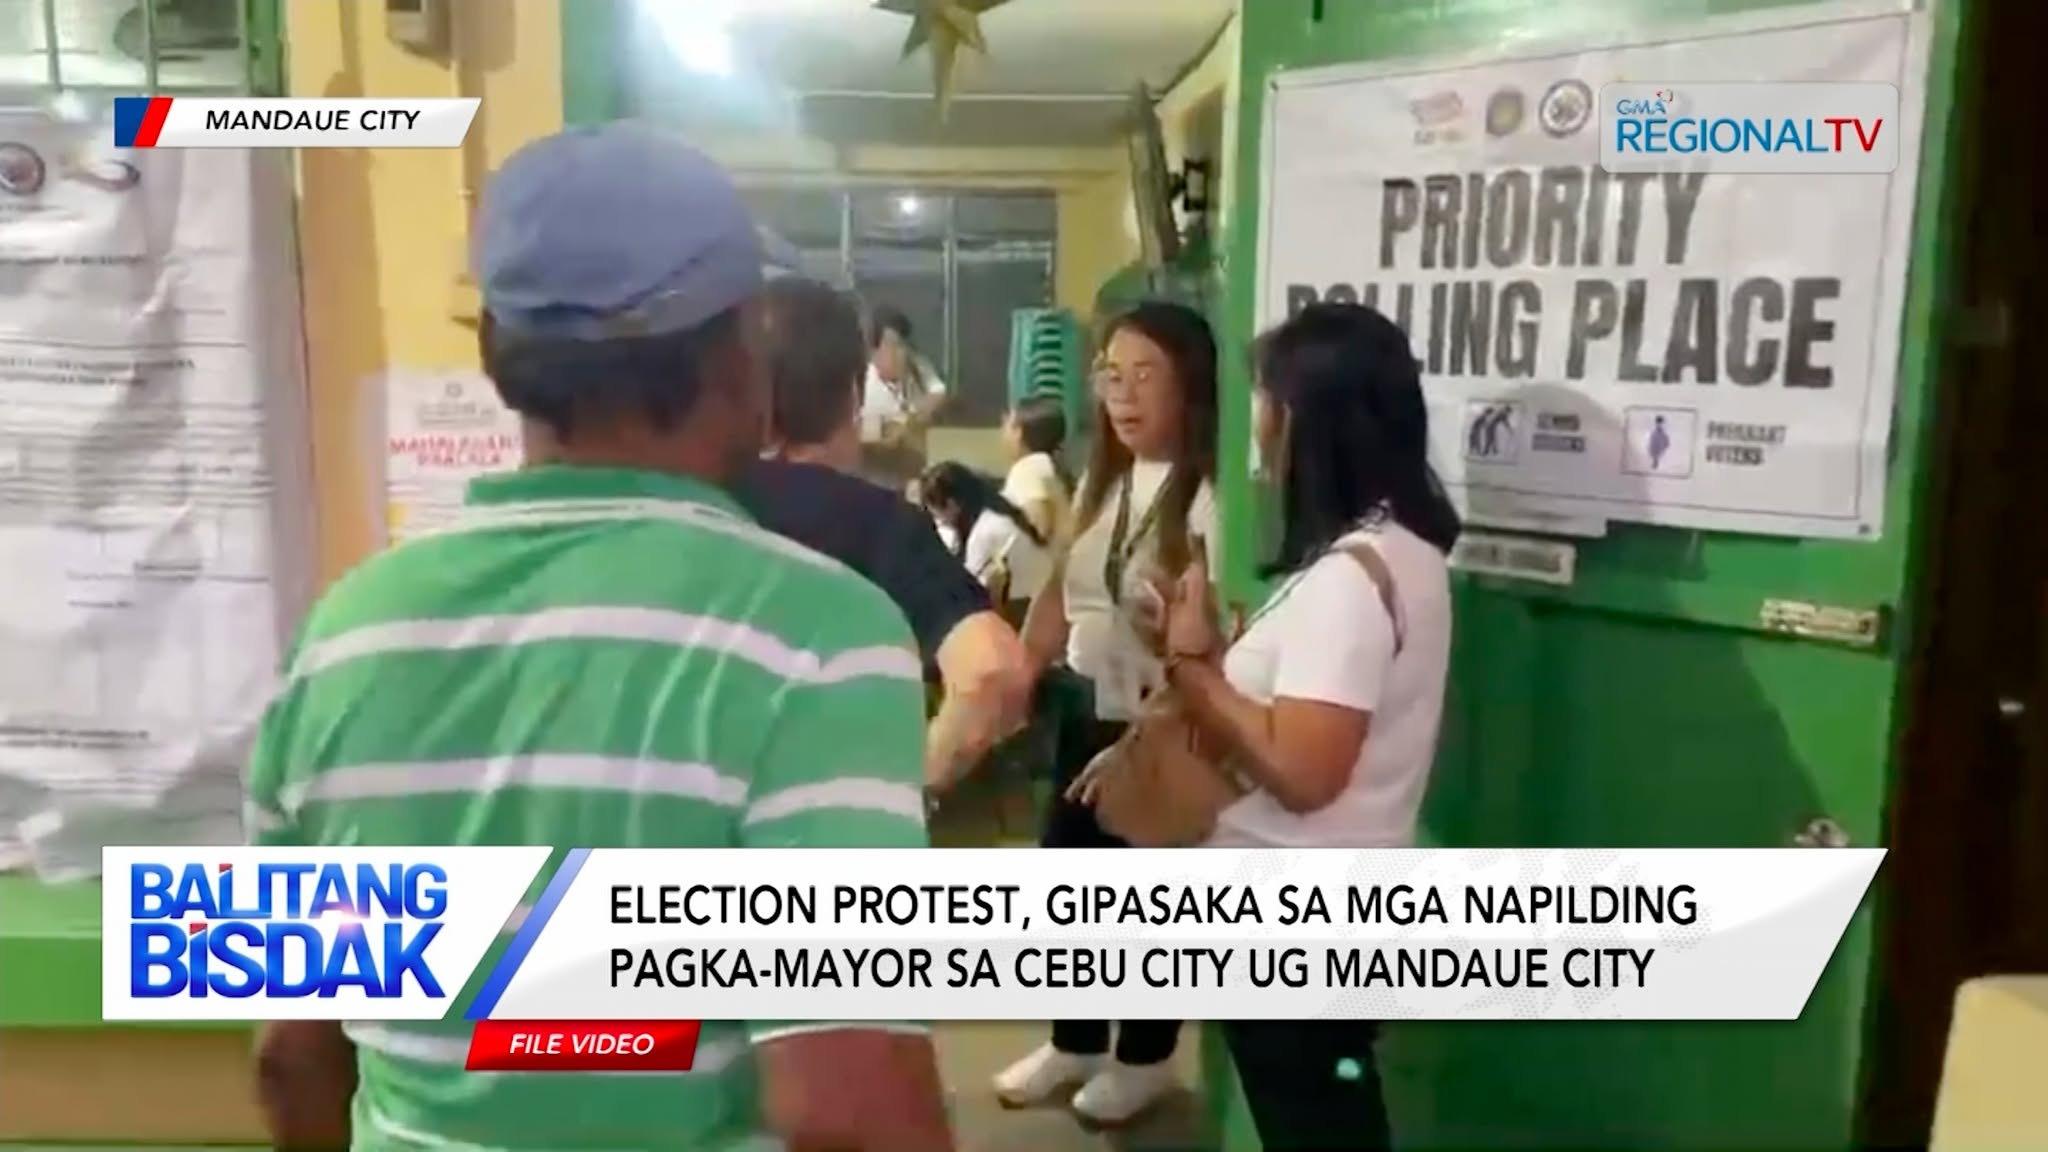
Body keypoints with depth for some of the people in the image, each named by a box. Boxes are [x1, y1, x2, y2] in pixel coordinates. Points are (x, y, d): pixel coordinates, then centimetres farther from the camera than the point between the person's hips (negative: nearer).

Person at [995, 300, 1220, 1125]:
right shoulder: (1101, 479, 9)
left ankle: (1144, 1057, 31)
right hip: (1087, 715, 8)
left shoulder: (1209, 492, -16)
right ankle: (1076, 1043, 36)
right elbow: (1059, 595, 14)